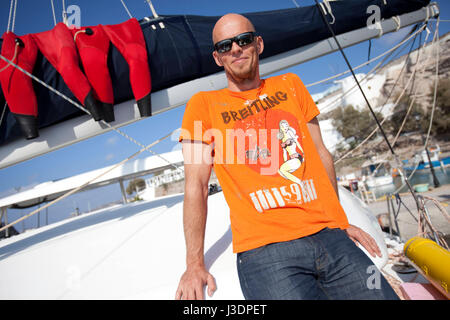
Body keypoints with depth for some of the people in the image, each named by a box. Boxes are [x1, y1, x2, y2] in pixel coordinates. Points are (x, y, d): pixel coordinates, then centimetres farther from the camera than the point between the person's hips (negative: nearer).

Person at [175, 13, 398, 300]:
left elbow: (320, 154, 17)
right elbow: (196, 186, 0)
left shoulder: (290, 85, 16)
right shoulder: (204, 104, 6)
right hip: (264, 249, -3)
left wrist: (340, 222, 15)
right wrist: (195, 264, -5)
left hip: (330, 236, 4)